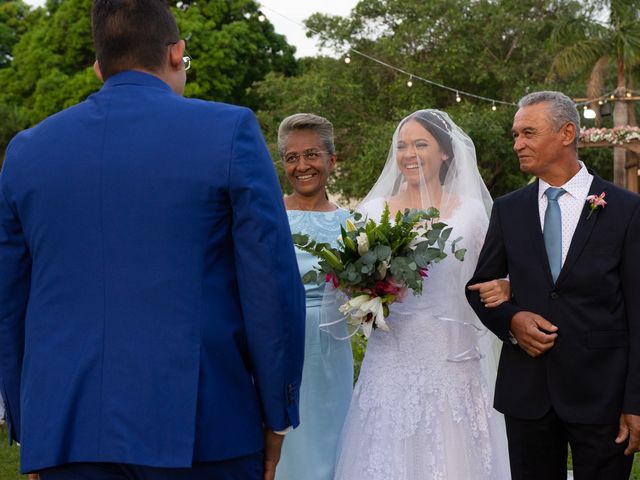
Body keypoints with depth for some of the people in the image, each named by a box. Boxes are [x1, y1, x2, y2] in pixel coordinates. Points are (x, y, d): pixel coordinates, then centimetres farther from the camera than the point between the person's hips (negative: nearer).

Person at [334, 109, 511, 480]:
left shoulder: (471, 212, 5)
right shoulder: (373, 212, 6)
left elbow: (487, 284, 10)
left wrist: (502, 290, -11)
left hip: (453, 365, 0)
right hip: (392, 365, 0)